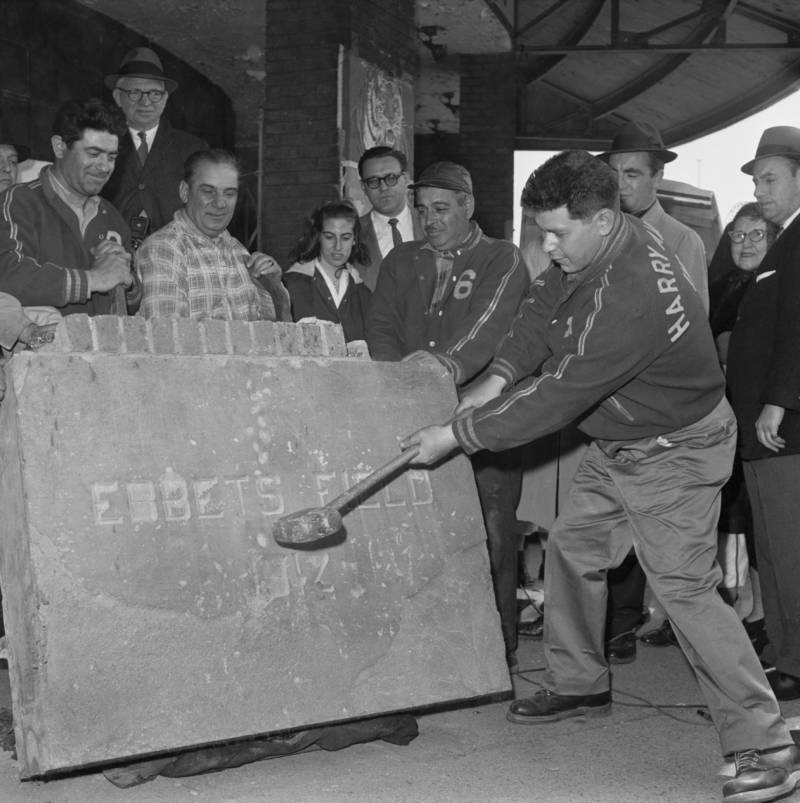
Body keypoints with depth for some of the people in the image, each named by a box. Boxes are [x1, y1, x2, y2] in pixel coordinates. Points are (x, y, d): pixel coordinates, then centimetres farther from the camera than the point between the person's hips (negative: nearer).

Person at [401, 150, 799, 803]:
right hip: (617, 446, 10)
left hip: (672, 454, -10)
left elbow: (555, 399, -31)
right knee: (572, 547, 16)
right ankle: (579, 685, 34)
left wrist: (456, 436, -23)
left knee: (685, 588, -12)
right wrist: (499, 377, -11)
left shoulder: (629, 298, -35)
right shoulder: (593, 246, -6)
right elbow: (544, 308, 5)